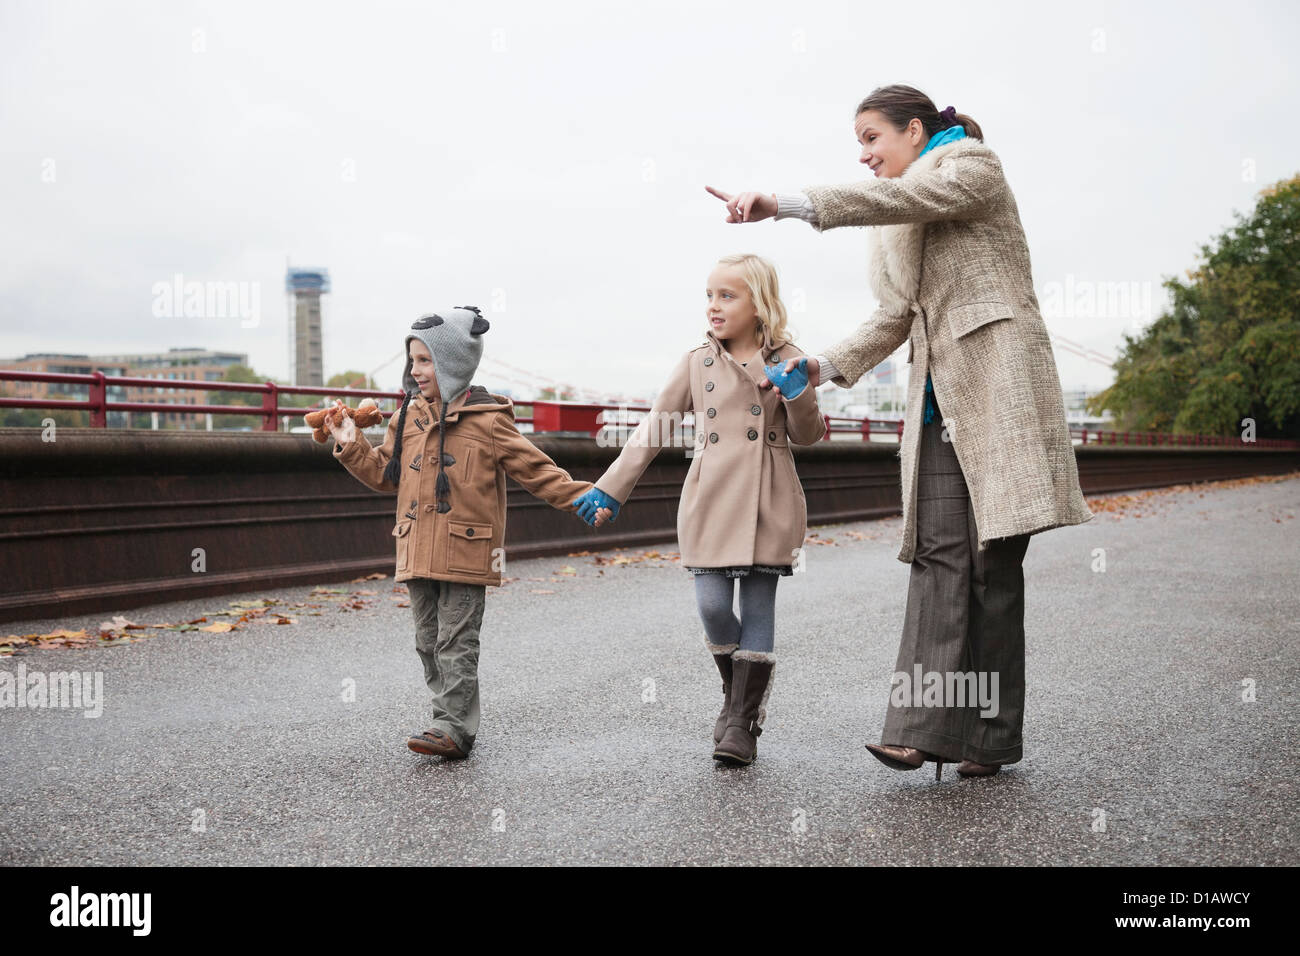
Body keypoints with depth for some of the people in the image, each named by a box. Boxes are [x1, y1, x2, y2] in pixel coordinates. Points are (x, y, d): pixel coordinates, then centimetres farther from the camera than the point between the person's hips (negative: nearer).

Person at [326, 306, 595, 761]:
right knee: (429, 643, 11)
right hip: (419, 554, 6)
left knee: (456, 644, -5)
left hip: (465, 553, -6)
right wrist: (351, 447, 7)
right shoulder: (408, 419, 11)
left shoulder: (488, 420, -6)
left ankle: (455, 728, -2)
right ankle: (450, 720, 21)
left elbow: (534, 468, -3)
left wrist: (578, 496, -11)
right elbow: (385, 474, 19)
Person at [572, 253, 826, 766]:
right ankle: (739, 693, 22)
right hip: (710, 504, 2)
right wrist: (610, 490, 6)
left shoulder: (787, 360, 3)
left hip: (768, 507, -1)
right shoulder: (697, 362, 7)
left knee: (758, 608, 1)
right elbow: (654, 427, 9)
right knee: (712, 607, -5)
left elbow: (807, 435, 6)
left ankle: (743, 722, 11)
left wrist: (797, 393, -15)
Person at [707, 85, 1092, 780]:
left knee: (993, 556, -8)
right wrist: (826, 366, 8)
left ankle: (992, 737, -4)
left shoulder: (973, 164, 4)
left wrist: (783, 204, -26)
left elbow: (901, 198, -16)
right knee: (940, 552, -7)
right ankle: (923, 728, -15)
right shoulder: (900, 219, 26)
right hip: (937, 401, 6)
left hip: (995, 384, -6)